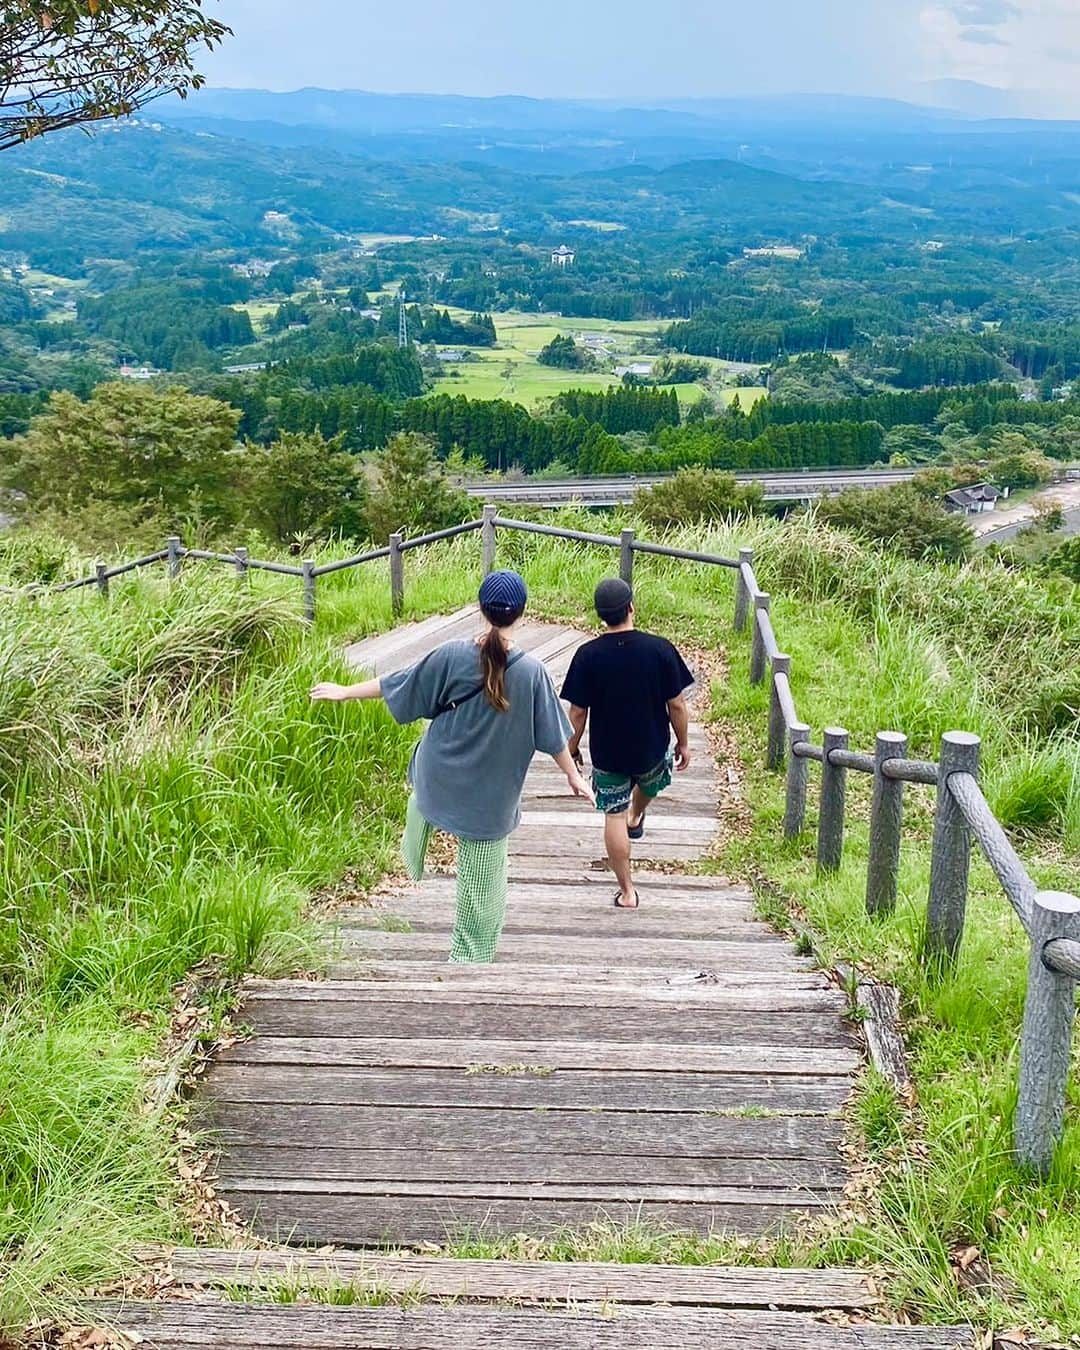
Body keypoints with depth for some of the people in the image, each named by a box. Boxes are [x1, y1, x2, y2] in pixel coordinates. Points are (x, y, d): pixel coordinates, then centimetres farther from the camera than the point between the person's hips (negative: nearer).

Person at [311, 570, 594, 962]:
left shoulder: (452, 656, -16)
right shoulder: (532, 672, -19)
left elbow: (398, 685, -5)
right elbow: (552, 735, -9)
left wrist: (346, 691, 11)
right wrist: (573, 775, 7)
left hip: (438, 780, 2)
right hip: (490, 798, -2)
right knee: (482, 884, 13)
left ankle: (413, 858, 56)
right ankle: (471, 956, 24)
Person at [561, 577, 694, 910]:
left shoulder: (587, 656, -16)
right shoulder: (660, 649, -17)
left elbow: (577, 711, -9)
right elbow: (676, 704, -10)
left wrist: (573, 745, 8)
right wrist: (683, 743, 4)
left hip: (606, 752, -1)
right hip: (651, 748, 1)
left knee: (614, 816, 12)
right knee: (650, 783, 35)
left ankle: (627, 891, 17)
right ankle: (636, 817, 63)